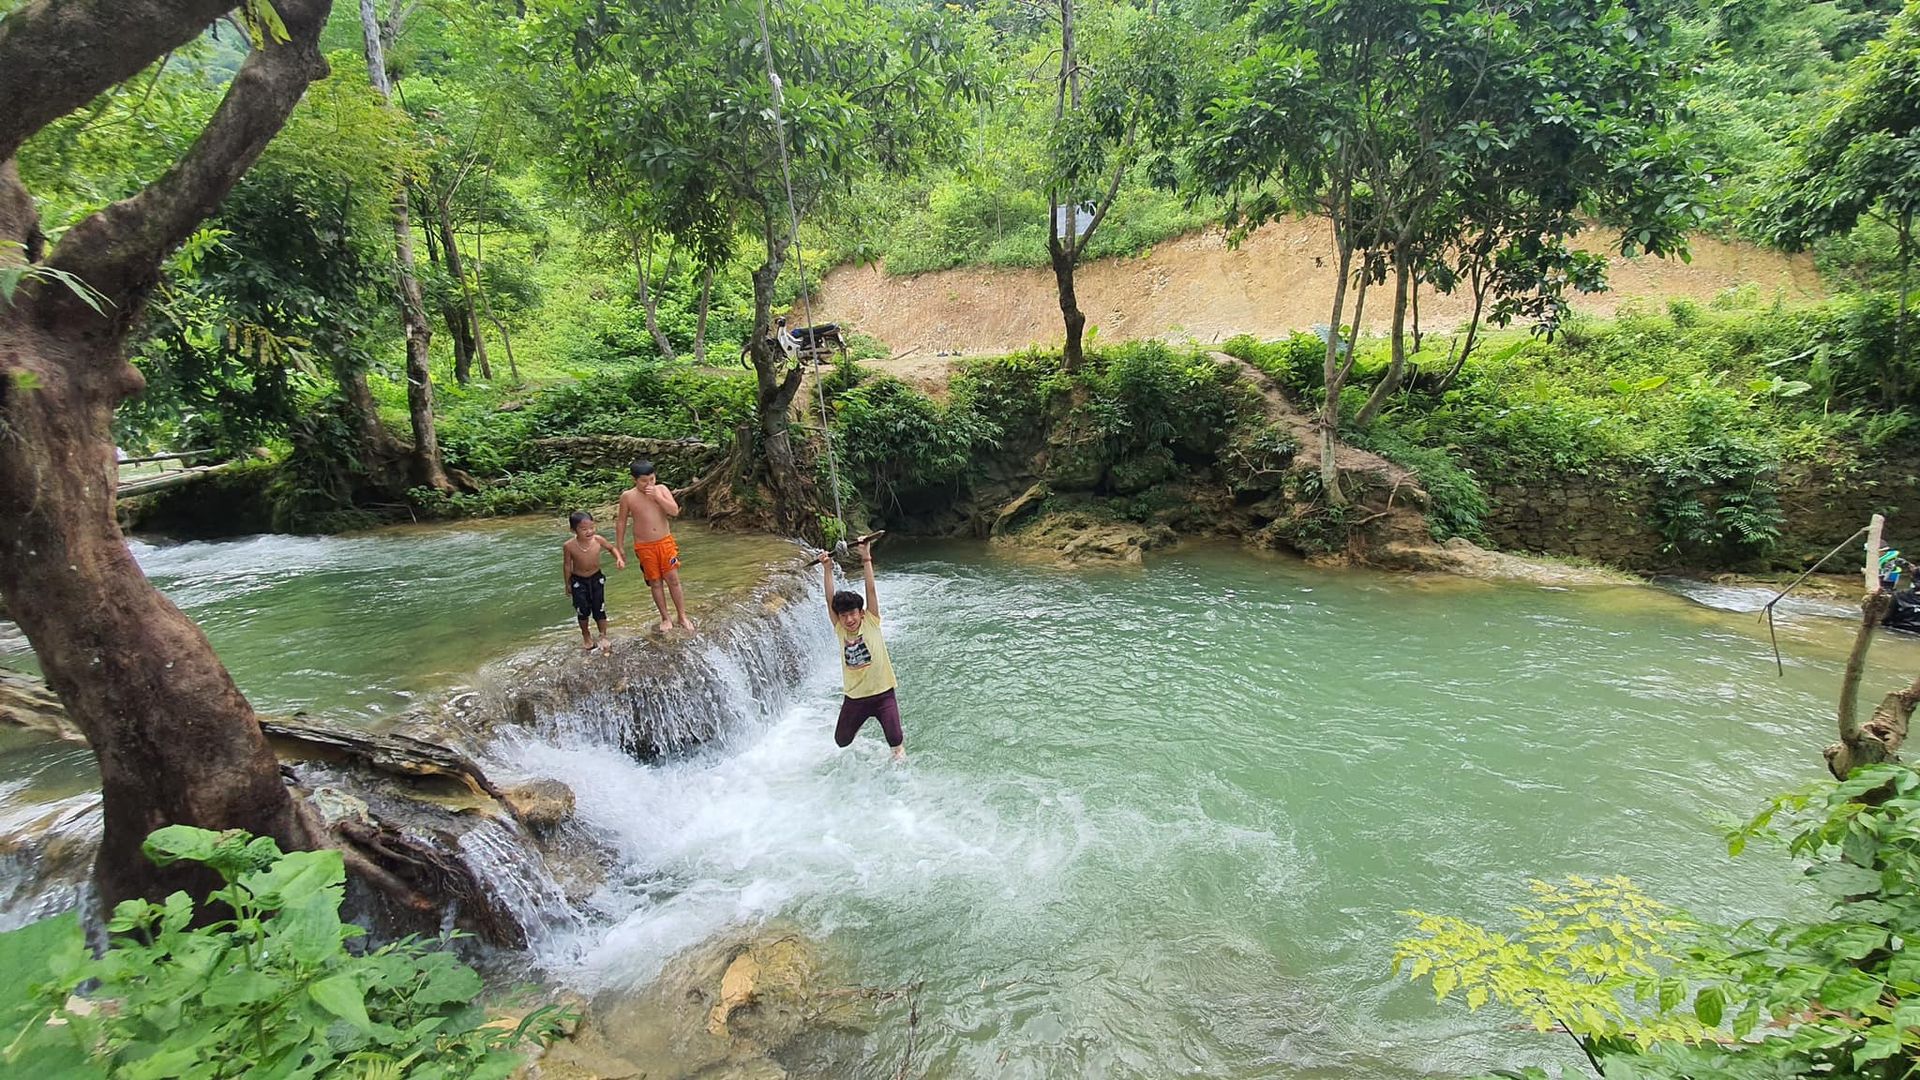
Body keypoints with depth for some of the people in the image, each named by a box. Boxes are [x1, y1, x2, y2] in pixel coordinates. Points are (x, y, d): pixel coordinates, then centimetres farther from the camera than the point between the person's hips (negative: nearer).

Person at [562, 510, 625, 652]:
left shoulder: (598, 540, -20)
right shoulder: (569, 546, -23)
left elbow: (612, 548, 2)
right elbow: (567, 565, -7)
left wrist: (619, 558, -16)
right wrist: (568, 584, 2)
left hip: (596, 578, 1)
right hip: (578, 581, -1)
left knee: (599, 609, 5)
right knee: (583, 610, 7)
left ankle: (603, 636, 24)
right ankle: (586, 635, 33)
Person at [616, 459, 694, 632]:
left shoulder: (661, 489, -4)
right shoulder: (627, 496, -7)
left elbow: (675, 511, -13)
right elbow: (621, 522, 2)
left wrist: (656, 496, -22)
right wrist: (619, 547, 4)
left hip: (665, 542, 1)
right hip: (644, 547, -1)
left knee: (673, 580, 3)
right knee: (655, 583, 8)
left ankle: (683, 617, 14)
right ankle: (665, 619, 21)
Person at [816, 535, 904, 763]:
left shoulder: (871, 623, -9)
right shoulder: (840, 630, -3)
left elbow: (871, 591, -16)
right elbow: (830, 600, -10)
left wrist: (866, 558, -22)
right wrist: (827, 569, -16)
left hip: (883, 694, -3)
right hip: (854, 698, 3)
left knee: (895, 739, -11)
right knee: (841, 742, 14)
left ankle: (899, 752, 26)